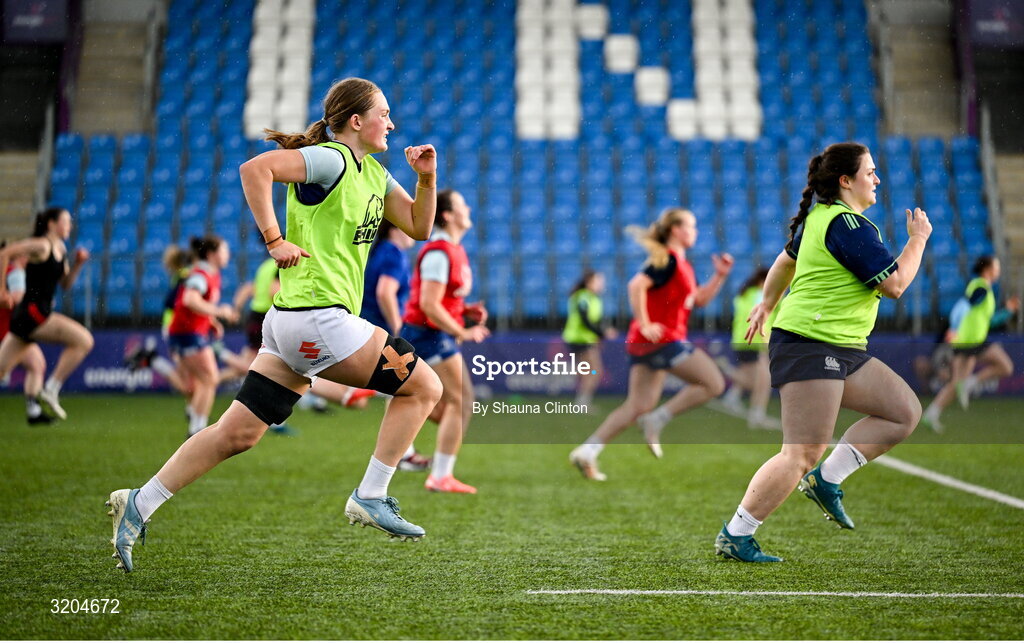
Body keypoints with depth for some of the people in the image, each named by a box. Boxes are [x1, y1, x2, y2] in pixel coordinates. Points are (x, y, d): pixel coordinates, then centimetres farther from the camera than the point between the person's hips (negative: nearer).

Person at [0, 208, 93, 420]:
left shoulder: (61, 249, 15)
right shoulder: (42, 246, -11)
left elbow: (65, 284, 21)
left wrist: (78, 264, 6)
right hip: (31, 312, -9)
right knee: (83, 340, -15)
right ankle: (51, 390, -12)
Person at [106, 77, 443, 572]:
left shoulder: (373, 173, 18)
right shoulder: (329, 159, -10)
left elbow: (418, 227, 20)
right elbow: (254, 169, -22)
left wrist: (426, 179, 4)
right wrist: (274, 240, -21)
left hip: (291, 325, 9)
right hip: (314, 316, -9)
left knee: (237, 434, 10)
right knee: (424, 386, -2)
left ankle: (139, 504, 15)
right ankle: (370, 498, 3)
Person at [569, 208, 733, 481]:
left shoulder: (682, 264, 21)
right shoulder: (667, 259, -10)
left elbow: (700, 299, 28)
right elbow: (636, 285, -22)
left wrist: (720, 276, 15)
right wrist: (645, 324, -22)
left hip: (645, 343, 10)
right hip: (662, 338, -10)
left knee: (637, 407, 7)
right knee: (714, 383, -4)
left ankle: (586, 452, 1)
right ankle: (657, 420, -5)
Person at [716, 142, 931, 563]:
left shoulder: (820, 217, 17)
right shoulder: (849, 226, -14)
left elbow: (785, 260, 32)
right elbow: (895, 284, -15)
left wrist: (767, 304, 44)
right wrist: (918, 239, 0)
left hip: (843, 350, 11)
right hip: (809, 345, -11)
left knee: (906, 411, 6)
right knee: (802, 455, -11)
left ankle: (826, 479, 8)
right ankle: (734, 536, -3)